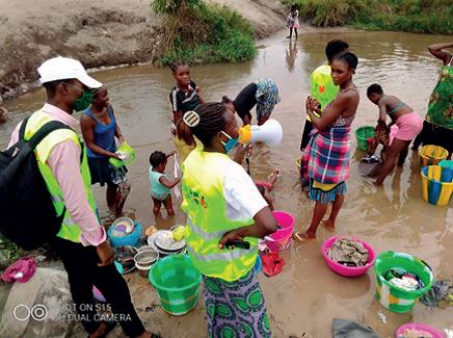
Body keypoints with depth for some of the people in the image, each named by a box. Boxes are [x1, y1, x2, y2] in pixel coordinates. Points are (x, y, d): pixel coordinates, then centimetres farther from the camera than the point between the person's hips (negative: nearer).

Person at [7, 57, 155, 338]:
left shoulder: (30, 124, -4)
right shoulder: (63, 139, -32)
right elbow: (76, 203, -30)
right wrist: (100, 240, -18)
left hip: (52, 228, 9)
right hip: (77, 234, -8)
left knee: (79, 281, 28)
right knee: (114, 287, 13)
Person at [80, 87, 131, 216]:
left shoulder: (108, 107, -10)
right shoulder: (87, 118, -28)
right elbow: (90, 144, -21)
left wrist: (120, 136, -12)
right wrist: (111, 155, -27)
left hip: (112, 153, 7)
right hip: (99, 159, -7)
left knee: (113, 185, 23)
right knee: (124, 186, -1)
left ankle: (112, 212, 46)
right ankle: (117, 214, 23)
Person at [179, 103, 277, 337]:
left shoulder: (192, 159, -11)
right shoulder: (231, 173, -35)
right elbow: (269, 225, -43)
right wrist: (237, 232, -26)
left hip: (199, 250, 7)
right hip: (229, 260, -7)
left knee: (218, 305, 34)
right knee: (247, 316, 20)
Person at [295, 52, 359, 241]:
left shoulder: (346, 96, -27)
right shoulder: (350, 91, 4)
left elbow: (320, 124, -24)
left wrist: (309, 110, -6)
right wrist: (318, 109, -4)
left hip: (331, 148, -10)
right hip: (338, 145, 10)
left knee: (322, 192, 5)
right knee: (338, 187, 22)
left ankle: (311, 232, 22)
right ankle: (331, 222, 41)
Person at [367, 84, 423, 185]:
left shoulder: (381, 101, -4)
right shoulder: (391, 97, 22)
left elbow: (383, 118, -21)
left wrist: (379, 123, 0)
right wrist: (389, 125, 24)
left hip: (408, 124, -9)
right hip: (416, 120, 9)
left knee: (391, 155, -7)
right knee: (403, 146, 35)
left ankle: (377, 183, -7)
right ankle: (400, 165, 62)